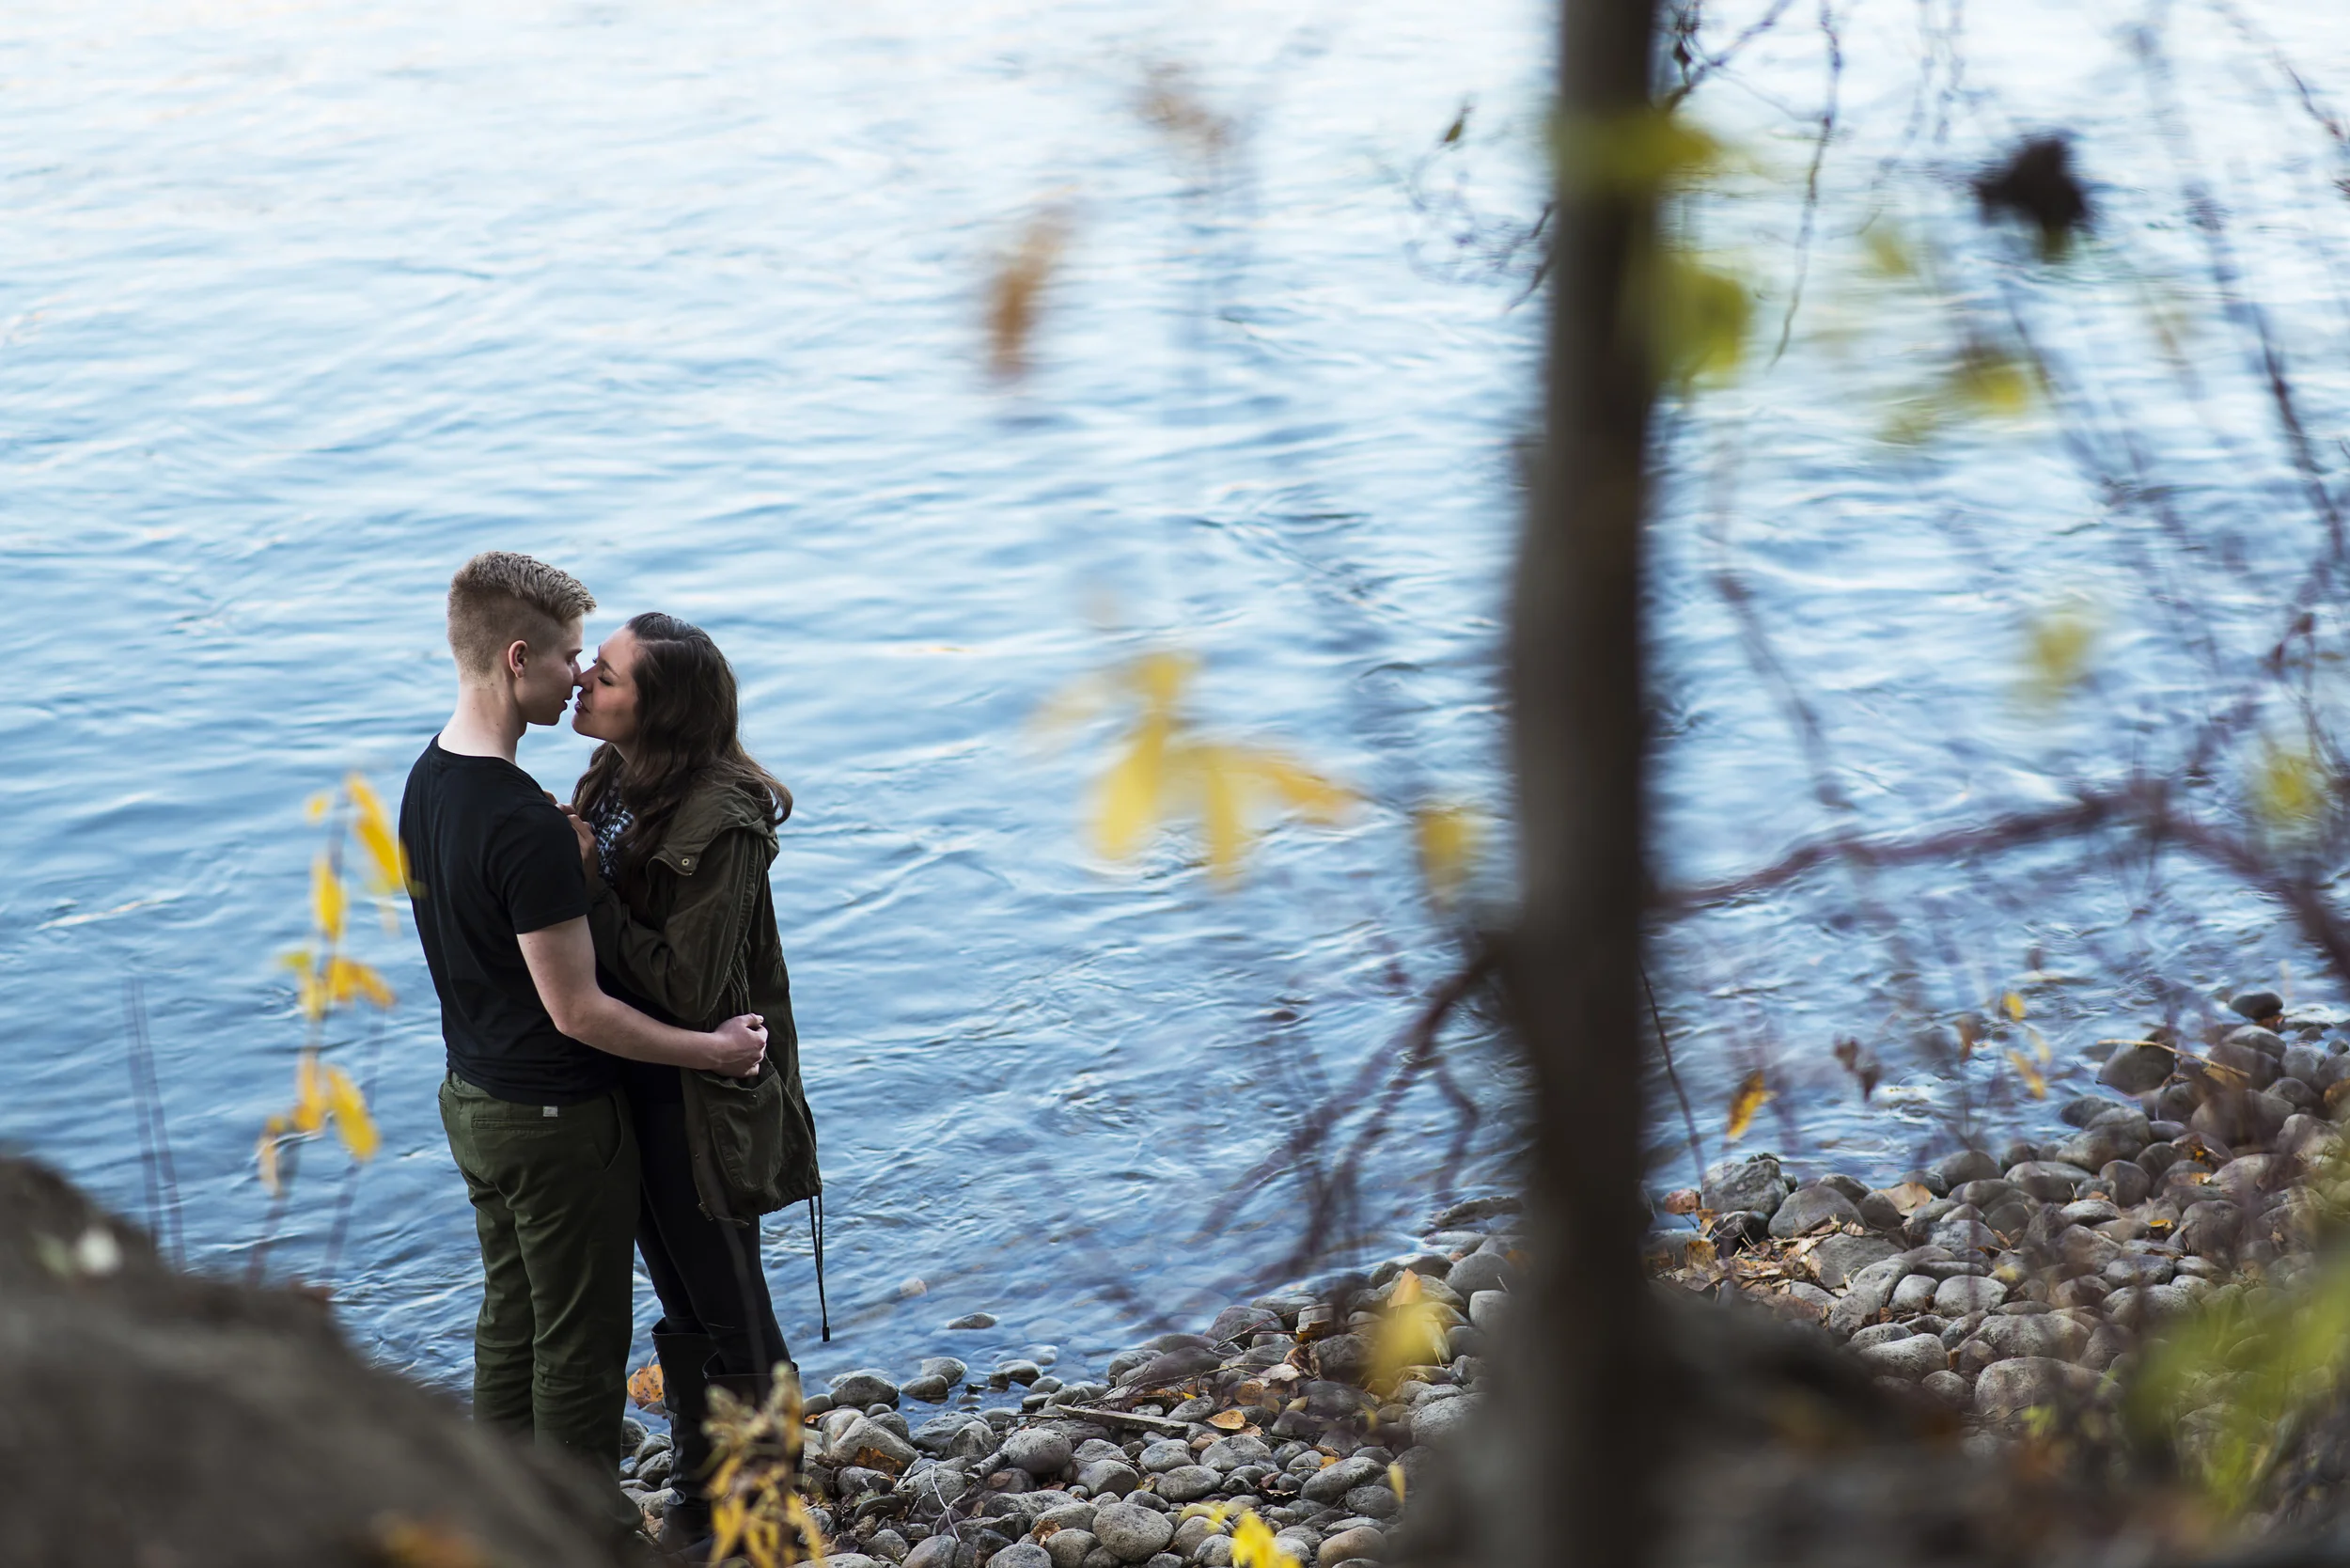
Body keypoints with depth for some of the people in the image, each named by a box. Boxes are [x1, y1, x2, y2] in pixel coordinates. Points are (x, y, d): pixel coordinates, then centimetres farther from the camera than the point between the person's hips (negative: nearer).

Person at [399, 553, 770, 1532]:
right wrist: (711, 1049, -15)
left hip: (473, 1100, 9)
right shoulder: (522, 821, -29)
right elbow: (577, 1010, -25)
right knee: (580, 1343, 7)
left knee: (511, 1316, 22)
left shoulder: (428, 781, 1)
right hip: (556, 1119, -9)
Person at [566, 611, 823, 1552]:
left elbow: (688, 991, -26)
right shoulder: (610, 783, 1)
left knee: (731, 1314, 9)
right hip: (628, 1087, 8)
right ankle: (699, 1500, 39)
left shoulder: (719, 826, -26)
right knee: (681, 1307, 22)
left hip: (701, 1102, -8)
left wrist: (587, 885, -25)